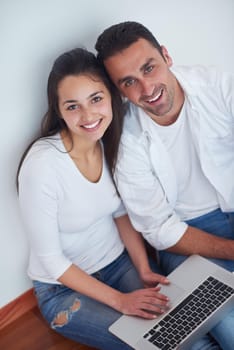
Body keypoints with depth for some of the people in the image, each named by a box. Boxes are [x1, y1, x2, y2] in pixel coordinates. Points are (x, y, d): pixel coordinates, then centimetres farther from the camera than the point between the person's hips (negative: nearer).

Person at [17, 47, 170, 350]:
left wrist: (144, 271, -7)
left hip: (118, 262, 5)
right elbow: (51, 260, -20)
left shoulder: (112, 143, -10)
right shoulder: (42, 164, -29)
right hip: (64, 287, -4)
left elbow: (121, 213, 4)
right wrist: (119, 299, -20)